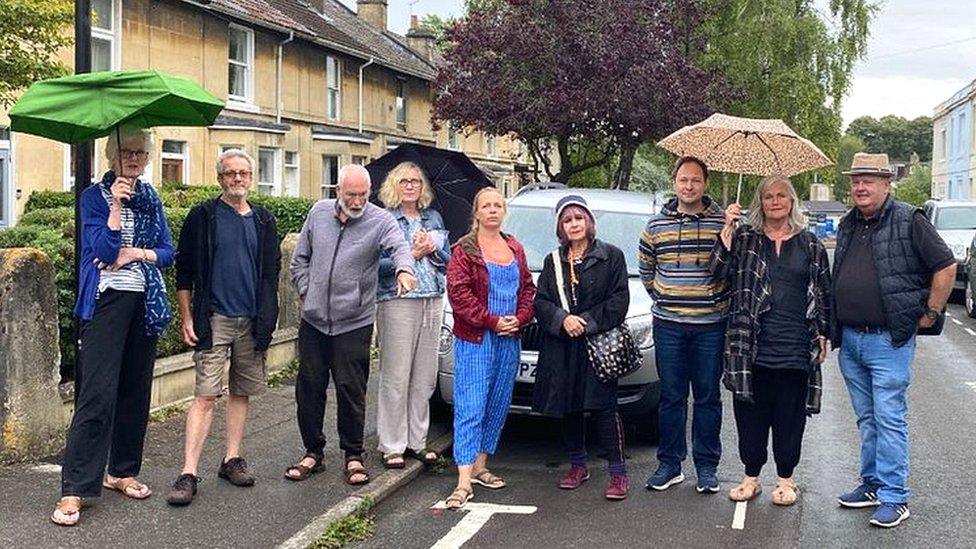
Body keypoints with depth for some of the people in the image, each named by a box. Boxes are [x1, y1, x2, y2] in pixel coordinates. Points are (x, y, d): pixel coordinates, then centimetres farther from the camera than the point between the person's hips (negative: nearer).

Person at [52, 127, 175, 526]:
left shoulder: (150, 198, 13)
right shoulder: (96, 196, -2)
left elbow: (168, 251, 10)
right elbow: (102, 249, -14)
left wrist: (136, 253, -8)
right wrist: (117, 205, -19)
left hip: (145, 302, 6)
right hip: (107, 300, -6)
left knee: (136, 391, 10)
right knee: (97, 394, -12)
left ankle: (121, 472, 23)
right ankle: (73, 490, -10)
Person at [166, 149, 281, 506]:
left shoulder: (263, 221, 11)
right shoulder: (203, 216, -1)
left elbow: (271, 272, 15)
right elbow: (184, 271, -1)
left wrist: (267, 320, 9)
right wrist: (187, 318, -6)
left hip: (252, 322, 4)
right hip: (214, 319, -4)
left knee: (241, 393, 11)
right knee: (205, 395, -9)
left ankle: (232, 459, 22)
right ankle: (188, 473, -8)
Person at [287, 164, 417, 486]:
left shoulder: (381, 221, -6)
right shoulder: (318, 213, 7)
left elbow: (399, 246, -26)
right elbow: (300, 257, 17)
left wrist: (404, 270, -47)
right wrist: (305, 289, 7)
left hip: (354, 323, -4)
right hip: (313, 318, 4)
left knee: (351, 390, 0)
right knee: (309, 387, 8)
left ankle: (353, 455, 14)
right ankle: (312, 452, 22)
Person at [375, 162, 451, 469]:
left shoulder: (433, 219, 16)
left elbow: (449, 260, 15)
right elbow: (377, 265, -8)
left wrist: (433, 249, -4)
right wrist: (413, 254, -13)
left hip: (433, 302, 5)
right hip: (397, 302, -5)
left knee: (424, 377, 7)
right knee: (395, 377, -5)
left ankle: (417, 440, 17)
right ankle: (392, 446, 3)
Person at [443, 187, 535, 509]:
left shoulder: (515, 249, 14)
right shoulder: (464, 249, -4)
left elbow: (527, 287, 15)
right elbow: (458, 292, -12)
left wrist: (519, 318, -3)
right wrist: (492, 321, -15)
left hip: (509, 339, 6)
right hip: (475, 340, -6)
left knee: (498, 405, 11)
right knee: (470, 407, -9)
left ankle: (480, 467, 23)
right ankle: (464, 482, -11)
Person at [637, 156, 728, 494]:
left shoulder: (722, 223, -2)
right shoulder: (656, 225, 5)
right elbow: (645, 270, 17)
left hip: (710, 325, -1)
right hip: (668, 325, 2)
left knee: (708, 397, 6)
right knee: (671, 396, 8)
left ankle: (707, 466, 16)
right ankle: (669, 464, 17)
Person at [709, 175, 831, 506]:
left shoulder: (810, 244, 10)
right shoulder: (744, 239, 8)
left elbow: (824, 292, 15)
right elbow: (720, 272, -4)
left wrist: (822, 334, 10)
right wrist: (727, 231, -11)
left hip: (796, 349, 0)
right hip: (751, 348, 0)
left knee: (790, 416, 6)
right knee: (751, 414, 6)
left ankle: (786, 479, 19)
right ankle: (751, 476, 20)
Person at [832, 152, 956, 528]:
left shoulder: (909, 221, -7)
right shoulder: (847, 225, 13)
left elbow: (946, 266, -7)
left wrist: (930, 314, -6)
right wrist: (832, 329, 16)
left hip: (889, 340, -7)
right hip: (849, 340, 7)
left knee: (889, 419, -5)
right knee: (866, 419, 14)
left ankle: (894, 497, 1)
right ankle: (873, 484, 23)